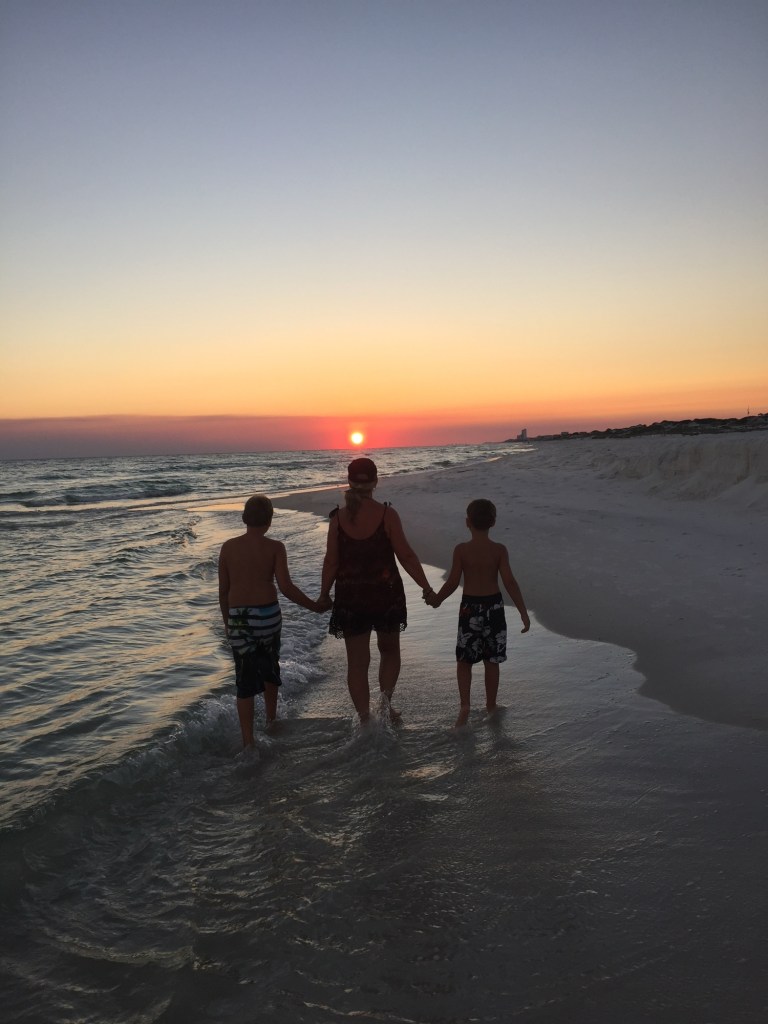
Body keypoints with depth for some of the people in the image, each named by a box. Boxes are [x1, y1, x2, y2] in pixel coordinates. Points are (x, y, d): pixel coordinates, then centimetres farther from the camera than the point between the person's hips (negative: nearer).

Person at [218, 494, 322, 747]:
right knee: (270, 668, 25)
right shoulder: (275, 547, -7)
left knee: (245, 680, 7)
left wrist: (227, 622, 18)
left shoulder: (228, 547, 1)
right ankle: (271, 720, 40)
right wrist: (315, 606, -5)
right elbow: (286, 586, -16)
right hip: (268, 616, -1)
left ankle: (248, 741, 4)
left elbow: (223, 591, 6)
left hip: (238, 619, 1)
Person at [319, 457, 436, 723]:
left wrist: (324, 595, 11)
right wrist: (426, 587, 0)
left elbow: (331, 561, -2)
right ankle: (386, 699, 3)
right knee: (389, 650, 22)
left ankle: (364, 718, 14)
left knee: (357, 661, 11)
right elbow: (406, 555, -9)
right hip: (386, 594, -1)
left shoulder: (339, 517, -5)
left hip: (350, 597, 1)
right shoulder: (387, 514, -10)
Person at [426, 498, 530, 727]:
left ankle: (464, 704, -4)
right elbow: (509, 582, -12)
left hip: (470, 607, -1)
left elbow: (452, 582, -8)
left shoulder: (461, 550, -10)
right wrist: (523, 612, -9)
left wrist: (436, 599, 9)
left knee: (464, 660, 10)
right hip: (494, 606, 1)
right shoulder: (499, 550, -8)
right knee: (491, 661, 13)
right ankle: (491, 705, 24)